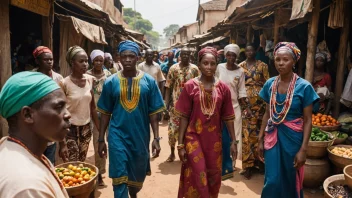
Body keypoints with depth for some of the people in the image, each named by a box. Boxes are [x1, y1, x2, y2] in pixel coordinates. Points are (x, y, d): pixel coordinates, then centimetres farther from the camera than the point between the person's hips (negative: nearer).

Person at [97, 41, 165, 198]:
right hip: (117, 135, -1)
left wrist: (156, 138, -6)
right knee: (119, 177, 0)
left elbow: (153, 113, -2)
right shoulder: (111, 82, -3)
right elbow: (105, 113, 3)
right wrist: (101, 139, 3)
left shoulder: (149, 81, -4)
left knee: (138, 173, 20)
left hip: (140, 136, 1)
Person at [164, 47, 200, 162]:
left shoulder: (194, 69, 2)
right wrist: (167, 103, -5)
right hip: (176, 104, 0)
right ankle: (172, 153, 19)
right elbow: (168, 87, 1)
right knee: (173, 129, 2)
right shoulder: (173, 68, 1)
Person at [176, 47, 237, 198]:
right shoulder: (190, 86, -6)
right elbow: (184, 117, -5)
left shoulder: (223, 88, -1)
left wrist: (233, 141, 4)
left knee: (213, 177, 14)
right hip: (194, 138, -2)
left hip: (214, 140, 3)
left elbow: (228, 117, 5)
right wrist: (180, 144, -7)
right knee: (197, 178, 2)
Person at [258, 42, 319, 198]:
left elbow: (307, 120, -9)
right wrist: (261, 140, 5)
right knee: (272, 180, 6)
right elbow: (267, 114, 6)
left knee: (291, 180, 14)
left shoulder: (304, 86, -11)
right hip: (273, 136, 3)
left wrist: (303, 149, -13)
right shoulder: (270, 84, -1)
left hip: (293, 137, -2)